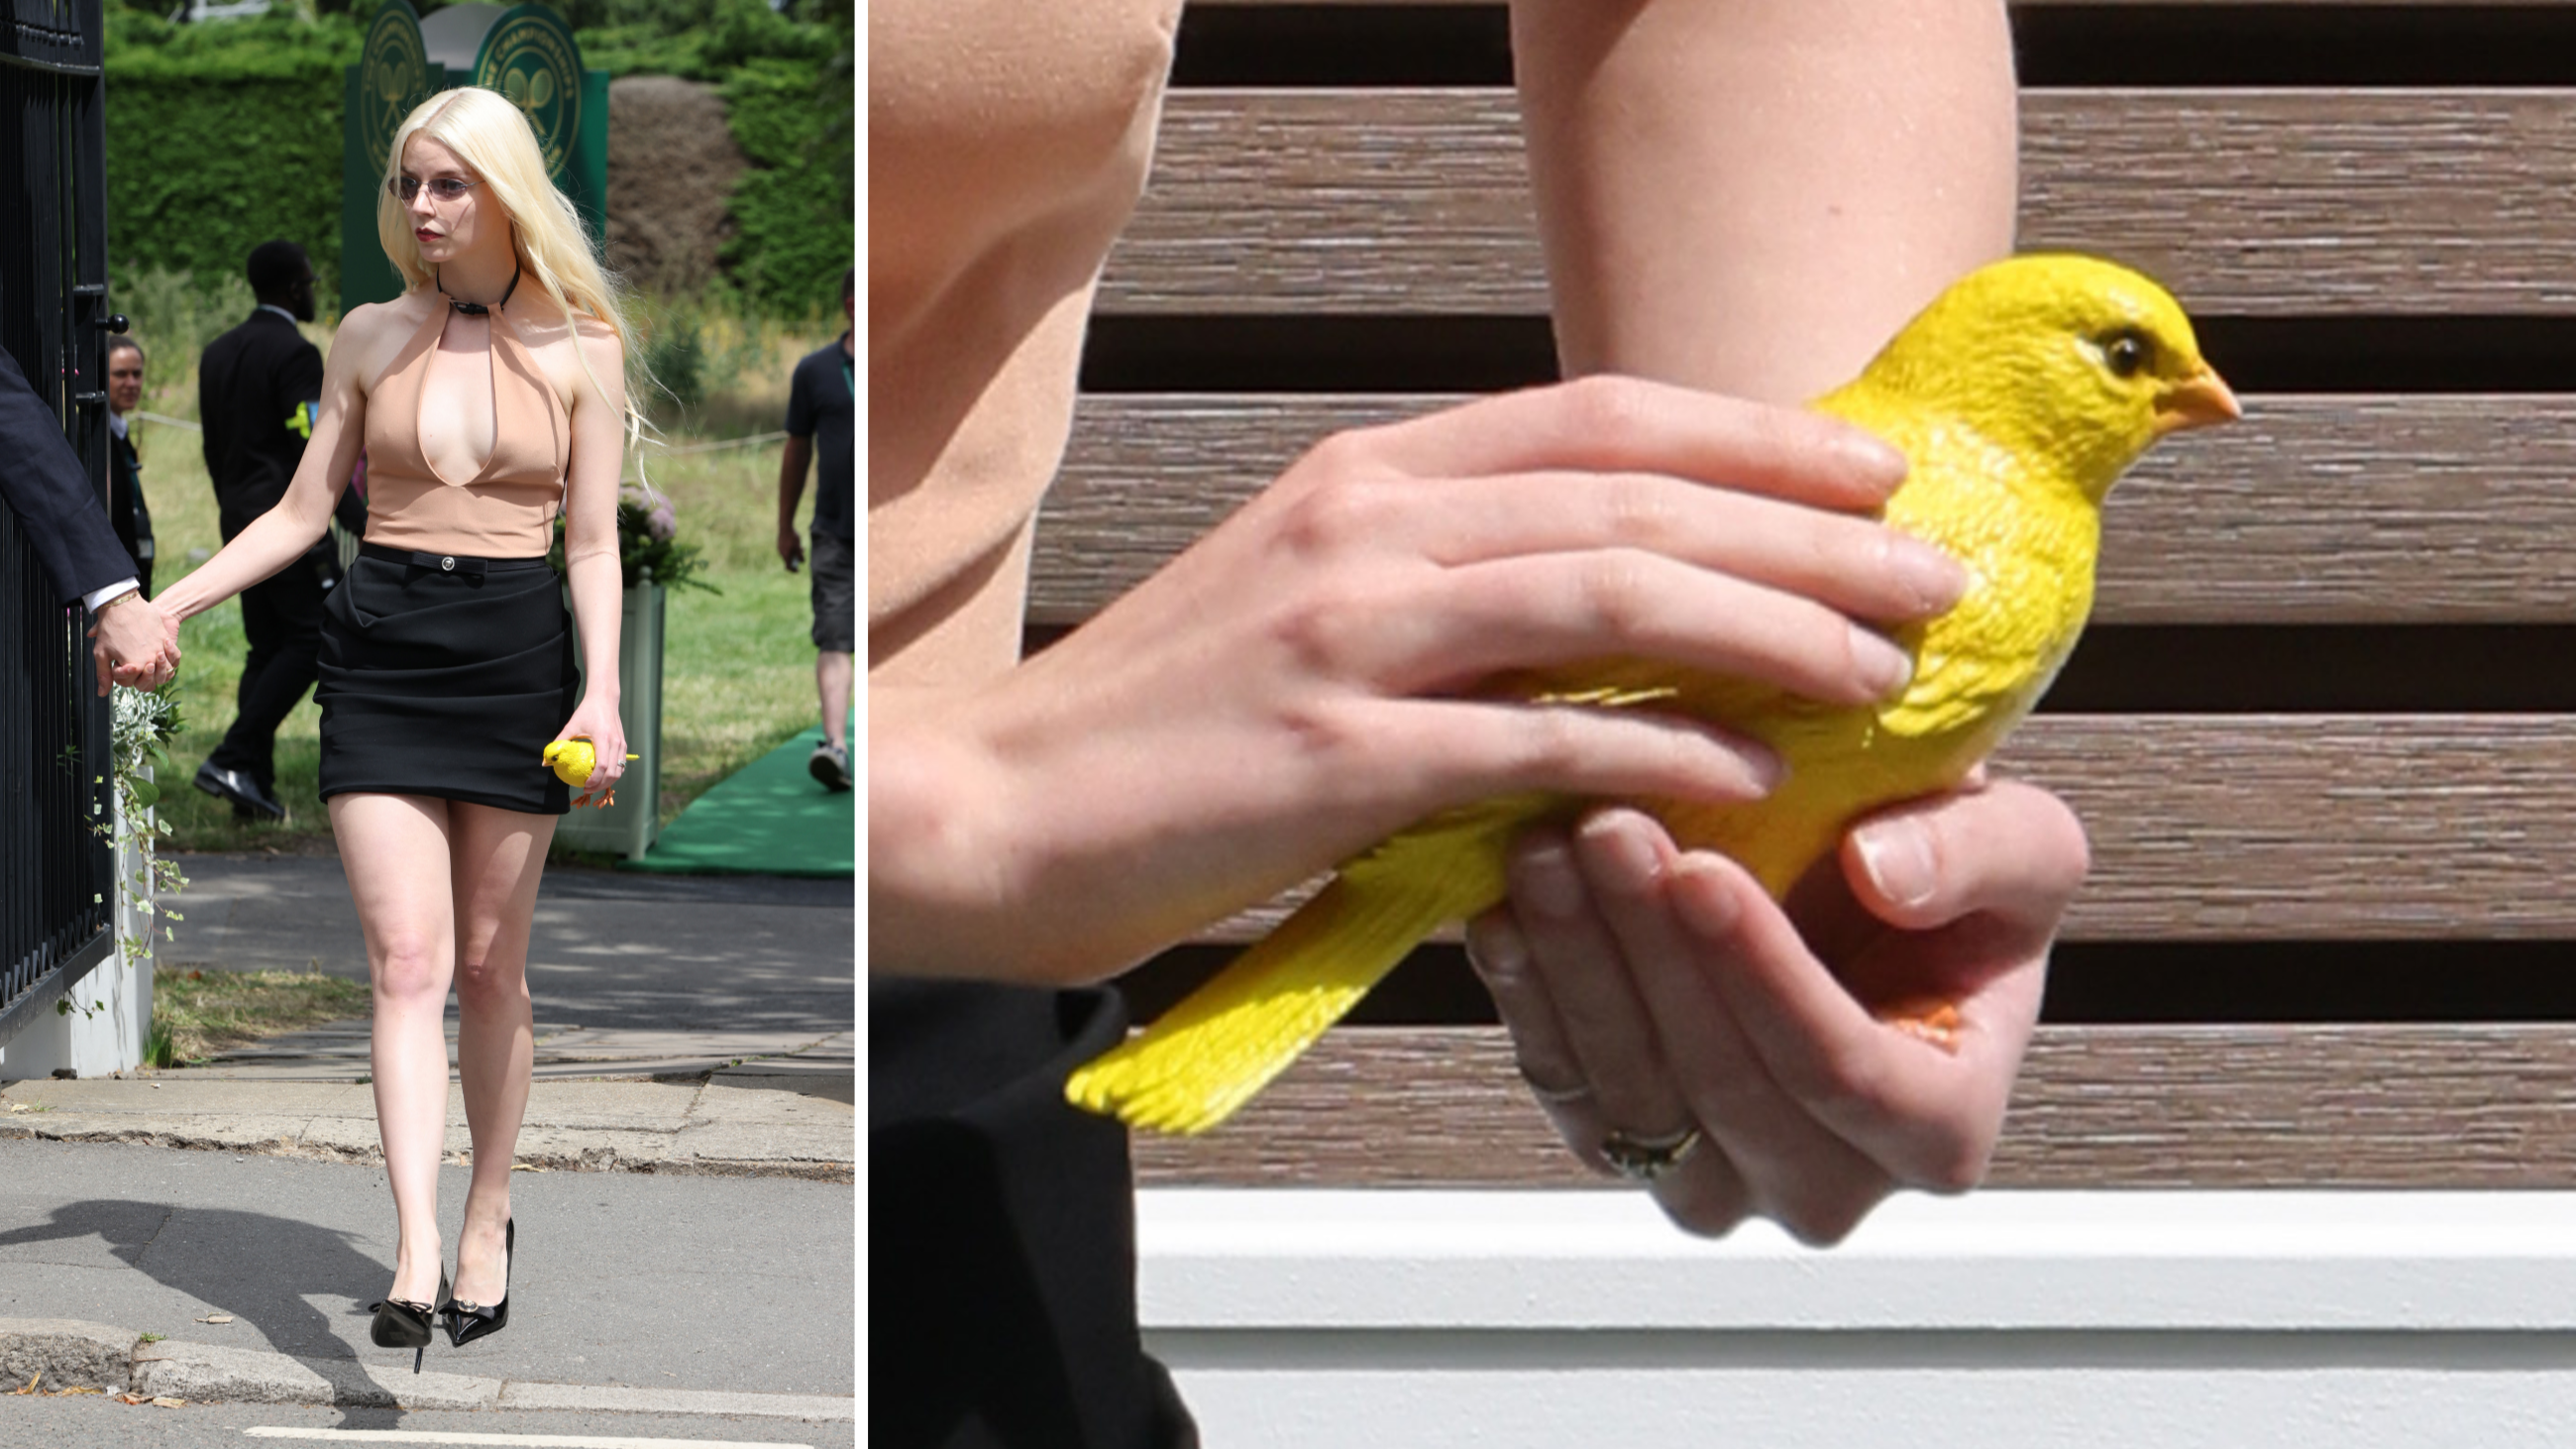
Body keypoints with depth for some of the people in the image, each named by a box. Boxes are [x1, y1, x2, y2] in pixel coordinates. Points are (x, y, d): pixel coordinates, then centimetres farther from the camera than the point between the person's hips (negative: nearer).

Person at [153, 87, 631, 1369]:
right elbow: (301, 514, 12)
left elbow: (593, 543, 2)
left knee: (489, 968, 6)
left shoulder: (582, 346, 3)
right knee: (406, 961, -9)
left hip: (515, 652, -1)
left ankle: (487, 1221, 23)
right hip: (381, 651, 1)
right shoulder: (370, 337, 8)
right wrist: (160, 604, 4)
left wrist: (600, 691, -10)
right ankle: (418, 1258, -15)